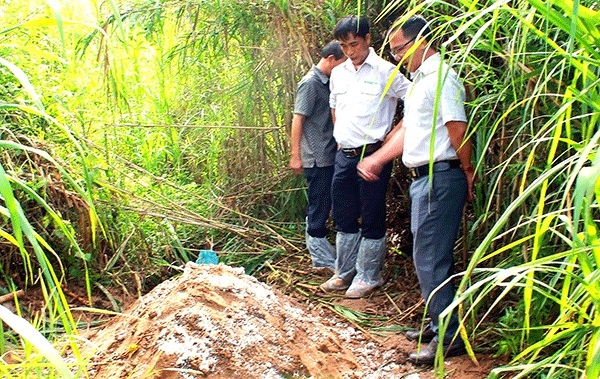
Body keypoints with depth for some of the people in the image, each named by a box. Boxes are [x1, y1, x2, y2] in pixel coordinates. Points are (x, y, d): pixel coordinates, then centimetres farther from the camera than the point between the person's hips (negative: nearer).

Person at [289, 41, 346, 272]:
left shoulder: (326, 82, 13)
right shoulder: (311, 83, -13)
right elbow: (298, 119, -15)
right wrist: (295, 155, -17)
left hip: (328, 156, 9)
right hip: (317, 158, -9)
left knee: (320, 208, 13)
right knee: (319, 208, -2)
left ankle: (321, 256, 21)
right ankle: (323, 259, 5)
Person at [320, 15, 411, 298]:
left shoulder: (385, 72, -10)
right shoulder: (338, 74, 10)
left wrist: (394, 135, -11)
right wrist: (341, 138, 15)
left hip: (373, 155, -6)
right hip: (344, 155, 6)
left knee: (371, 219, 3)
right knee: (343, 217, 13)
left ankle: (368, 277, 14)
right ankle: (345, 272, 26)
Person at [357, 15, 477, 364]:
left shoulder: (441, 77, -15)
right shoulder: (419, 81, 17)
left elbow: (458, 127, -19)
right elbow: (407, 131, 20)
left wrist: (467, 172, -10)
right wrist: (376, 159, 17)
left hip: (440, 177, -10)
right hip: (423, 178, 10)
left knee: (430, 259, -7)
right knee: (434, 257, 16)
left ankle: (449, 338, 0)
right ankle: (440, 325, 27)